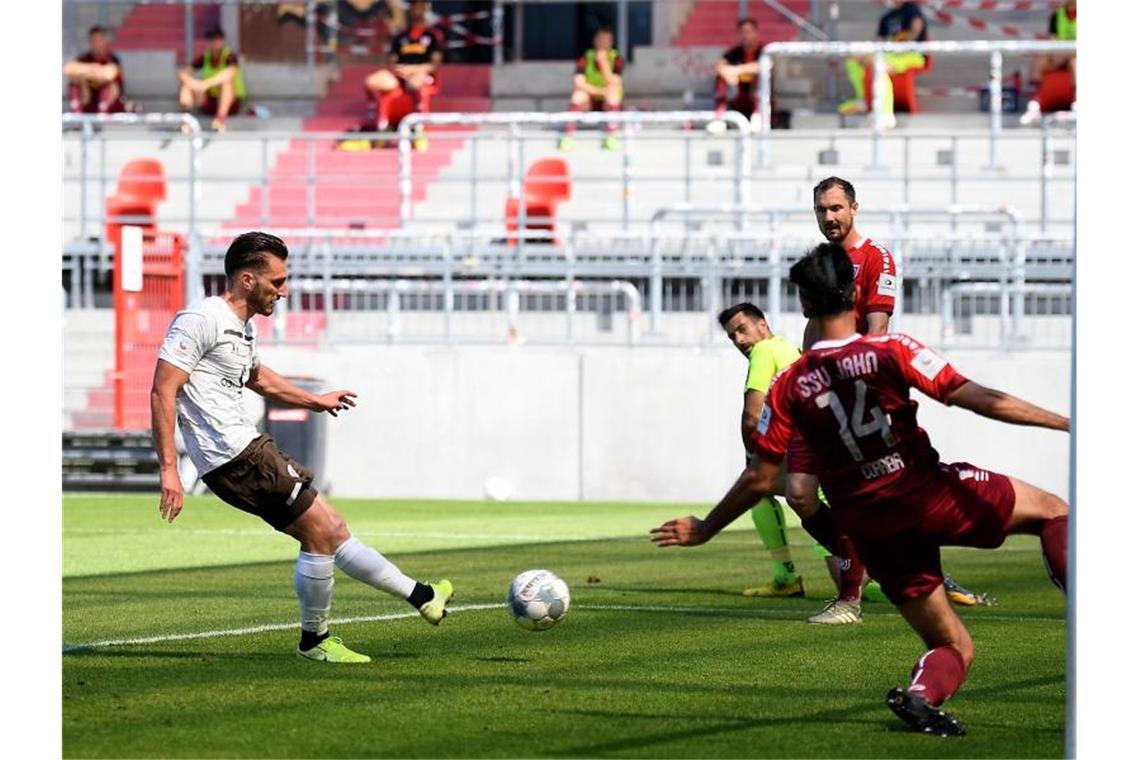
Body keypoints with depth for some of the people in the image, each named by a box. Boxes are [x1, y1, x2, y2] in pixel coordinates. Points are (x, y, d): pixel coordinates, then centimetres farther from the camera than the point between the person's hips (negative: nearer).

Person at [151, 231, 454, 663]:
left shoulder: (243, 328, 17)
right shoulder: (202, 320, -13)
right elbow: (162, 392, -18)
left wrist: (315, 401, 46)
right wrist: (168, 470, -23)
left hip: (249, 449, 10)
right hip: (233, 457, -10)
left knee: (330, 530, 13)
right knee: (321, 532, -7)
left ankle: (421, 597, 20)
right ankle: (314, 640, 6)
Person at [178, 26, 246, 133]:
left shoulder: (230, 56, -14)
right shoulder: (204, 57, -1)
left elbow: (230, 73, -37)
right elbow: (185, 72, -11)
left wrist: (206, 84, -48)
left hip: (232, 103, -4)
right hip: (210, 102, 4)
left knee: (226, 80, -33)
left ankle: (221, 118, -49)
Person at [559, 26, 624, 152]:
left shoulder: (616, 59, -10)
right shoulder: (586, 58, -9)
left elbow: (613, 85, -25)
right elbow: (579, 84, -22)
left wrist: (603, 62, -31)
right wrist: (600, 91, -28)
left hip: (608, 104, 0)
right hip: (589, 104, 0)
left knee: (614, 94, -32)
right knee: (579, 94, -30)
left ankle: (611, 138, -25)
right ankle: (568, 136, -25)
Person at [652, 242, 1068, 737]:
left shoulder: (789, 386, 2)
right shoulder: (892, 352, -4)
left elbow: (759, 480, 4)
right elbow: (978, 399, -10)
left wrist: (704, 529, 18)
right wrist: (1065, 422, -7)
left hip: (871, 529, 3)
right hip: (930, 494, -3)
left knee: (954, 648, 15)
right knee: (1053, 512, 14)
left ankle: (921, 694, -18)